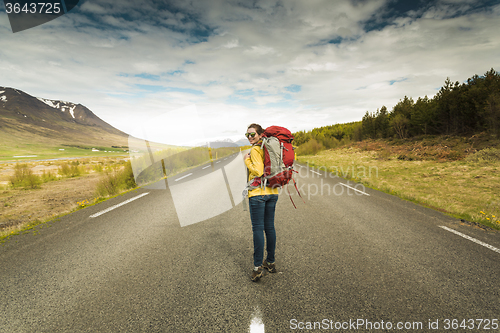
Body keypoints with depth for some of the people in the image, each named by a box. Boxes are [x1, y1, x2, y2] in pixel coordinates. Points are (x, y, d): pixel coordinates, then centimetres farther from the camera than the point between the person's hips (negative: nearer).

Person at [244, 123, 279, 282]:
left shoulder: (255, 150, -12)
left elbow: (258, 171, -20)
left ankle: (257, 267, 4)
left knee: (258, 229, -2)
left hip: (258, 193, -7)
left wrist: (247, 161, -8)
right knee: (269, 227, 13)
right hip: (272, 192, 7)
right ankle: (271, 262, 24)